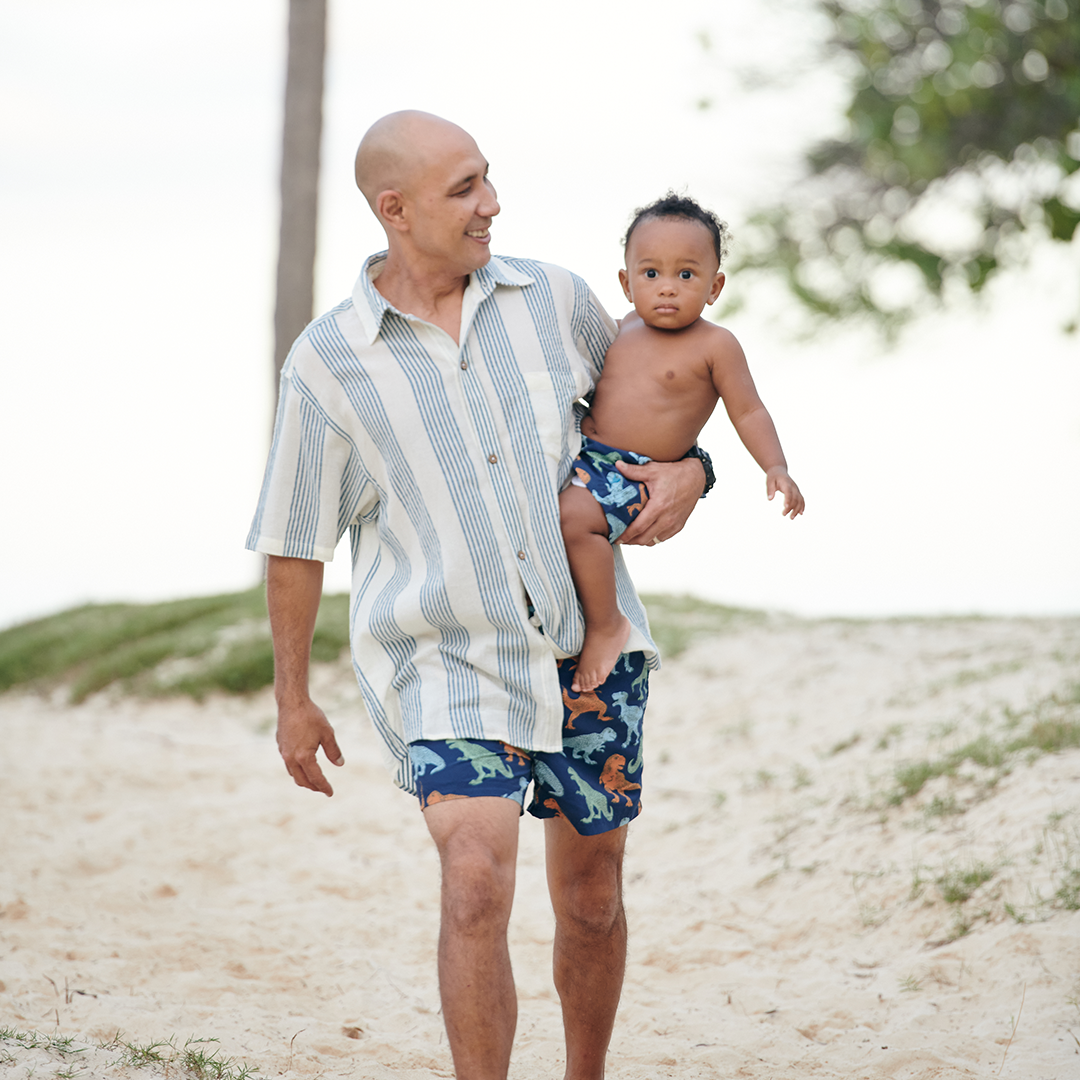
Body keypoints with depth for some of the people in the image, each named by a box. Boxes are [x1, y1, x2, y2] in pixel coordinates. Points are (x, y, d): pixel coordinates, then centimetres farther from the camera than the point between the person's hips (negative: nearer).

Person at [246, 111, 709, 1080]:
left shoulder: (552, 298, 1)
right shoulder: (328, 362, -6)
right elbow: (295, 541, 2)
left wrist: (689, 471, -4)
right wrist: (293, 700, 6)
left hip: (589, 647, 3)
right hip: (447, 661, -3)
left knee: (591, 898, 13)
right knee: (478, 882, -21)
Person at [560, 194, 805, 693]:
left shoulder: (714, 345, -6)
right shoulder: (624, 330, 11)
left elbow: (748, 411, -5)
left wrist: (776, 468, -16)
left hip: (633, 477, -7)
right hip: (584, 453, 7)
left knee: (573, 515, -31)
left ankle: (606, 624, -16)